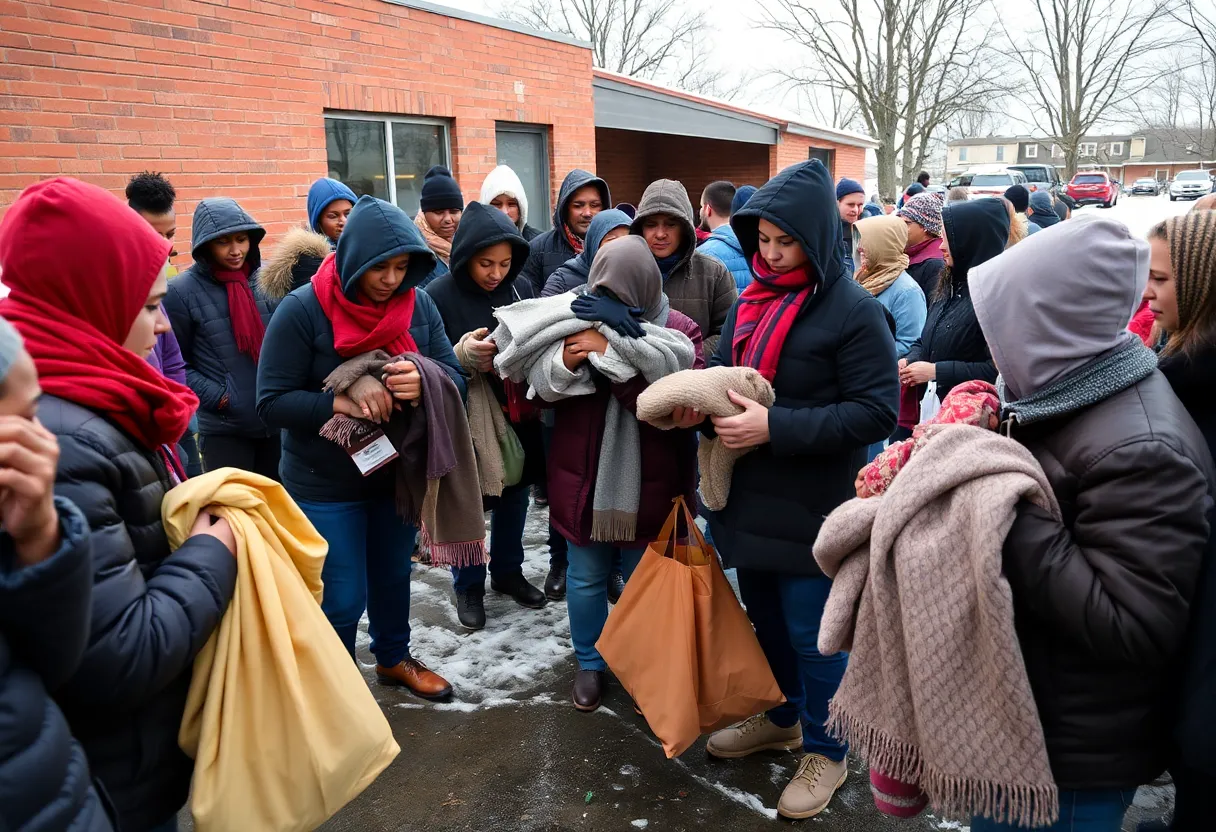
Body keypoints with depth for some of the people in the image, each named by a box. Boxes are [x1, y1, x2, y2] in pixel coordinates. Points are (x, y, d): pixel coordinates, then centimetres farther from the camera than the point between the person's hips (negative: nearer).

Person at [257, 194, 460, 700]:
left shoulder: (419, 304, -6)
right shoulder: (302, 310, -18)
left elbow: (455, 376, -7)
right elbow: (271, 402, -18)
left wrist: (422, 383, -29)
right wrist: (339, 403, -33)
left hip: (399, 472, 5)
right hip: (326, 484, -4)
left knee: (393, 575, 22)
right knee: (343, 598, 4)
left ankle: (393, 659, 47)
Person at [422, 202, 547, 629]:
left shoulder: (521, 289, -4)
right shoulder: (439, 296, -15)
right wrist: (462, 353, -31)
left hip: (516, 414, 4)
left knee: (514, 494, 17)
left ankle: (508, 572, 38)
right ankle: (469, 586, 29)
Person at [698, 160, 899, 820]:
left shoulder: (855, 312, -16)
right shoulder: (751, 300, 5)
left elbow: (876, 412, -20)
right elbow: (723, 368, 15)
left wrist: (775, 427, -27)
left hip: (812, 506, -7)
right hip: (750, 494, 7)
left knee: (811, 633, 8)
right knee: (764, 616, 22)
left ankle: (825, 751, 31)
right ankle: (781, 718, 45)